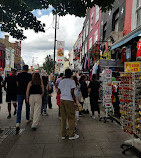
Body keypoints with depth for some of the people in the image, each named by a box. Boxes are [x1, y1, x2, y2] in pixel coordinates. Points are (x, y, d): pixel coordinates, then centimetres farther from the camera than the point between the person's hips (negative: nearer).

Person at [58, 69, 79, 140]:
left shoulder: (61, 81, 10)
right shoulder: (72, 81, -7)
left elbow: (59, 92, 11)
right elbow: (72, 93, -12)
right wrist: (75, 101, -5)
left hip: (62, 99, 6)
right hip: (69, 100, -6)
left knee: (63, 117, 11)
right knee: (71, 118, 3)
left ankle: (63, 135, 17)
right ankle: (71, 135, 9)